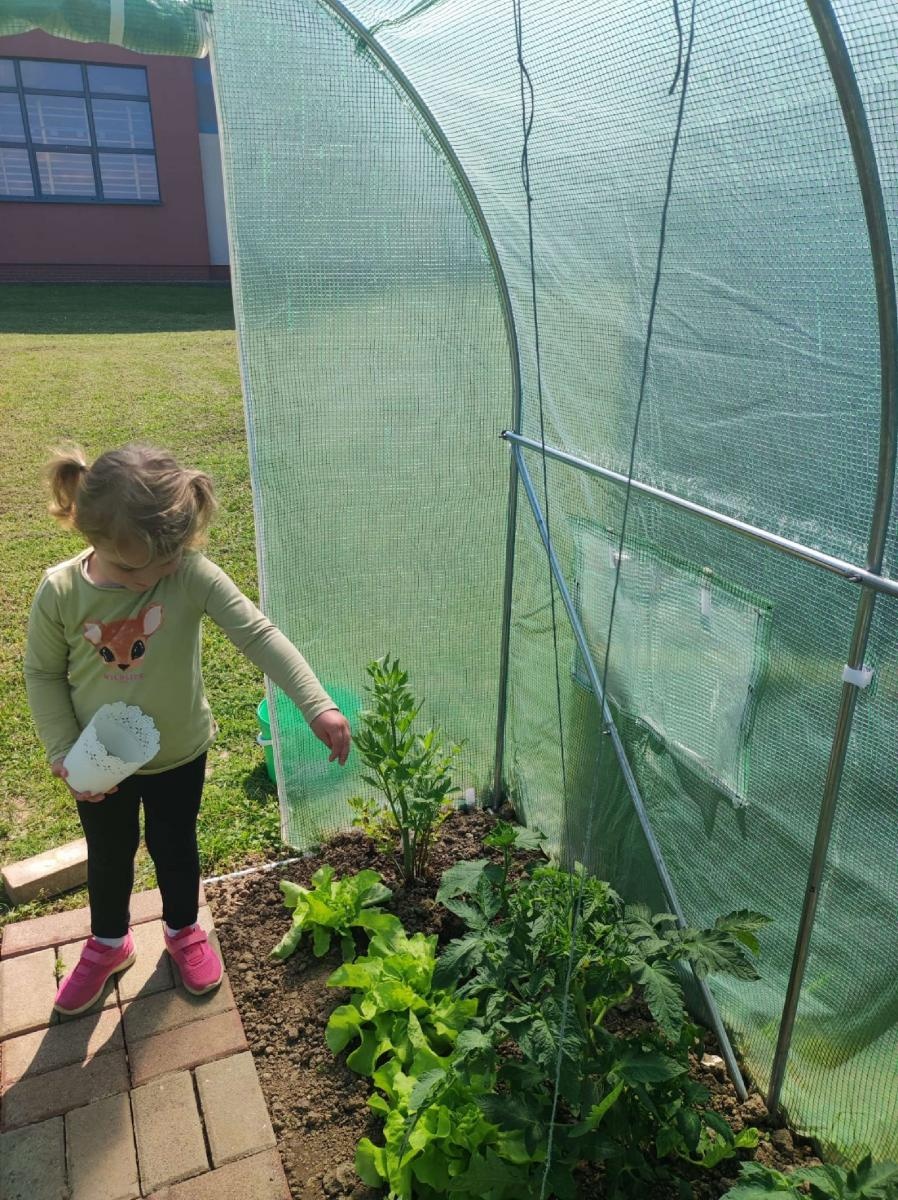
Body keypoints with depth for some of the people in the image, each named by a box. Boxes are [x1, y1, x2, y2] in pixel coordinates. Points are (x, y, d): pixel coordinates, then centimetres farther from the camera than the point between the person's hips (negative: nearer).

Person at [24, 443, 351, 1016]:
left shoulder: (193, 575, -27)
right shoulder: (60, 592, -22)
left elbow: (258, 634, -34)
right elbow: (43, 674, -7)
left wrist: (318, 704, -44)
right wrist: (63, 752, -14)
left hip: (179, 754, -1)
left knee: (175, 847, 21)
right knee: (109, 855, 24)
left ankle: (184, 931, 51)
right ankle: (108, 944, 53)